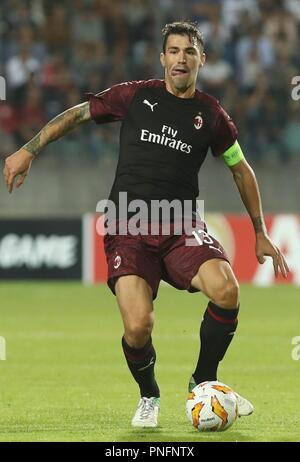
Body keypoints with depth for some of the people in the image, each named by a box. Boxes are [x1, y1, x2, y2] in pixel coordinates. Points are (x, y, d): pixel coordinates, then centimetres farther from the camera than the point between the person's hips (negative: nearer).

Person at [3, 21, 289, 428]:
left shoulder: (212, 116, 7)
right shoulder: (136, 96, 3)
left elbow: (241, 170, 20)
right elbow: (76, 115, 12)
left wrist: (260, 233, 22)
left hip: (180, 227, 1)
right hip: (128, 228, -1)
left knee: (226, 290, -28)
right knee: (138, 327, -21)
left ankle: (204, 380, -2)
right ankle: (148, 397, 13)